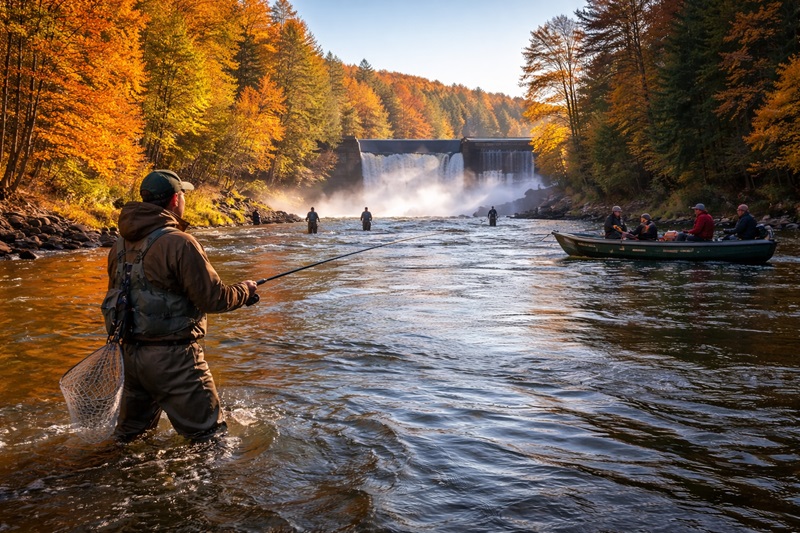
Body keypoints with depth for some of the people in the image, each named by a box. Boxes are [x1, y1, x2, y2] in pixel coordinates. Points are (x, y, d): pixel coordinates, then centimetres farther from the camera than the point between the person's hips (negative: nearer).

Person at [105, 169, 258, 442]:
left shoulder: (120, 244, 7)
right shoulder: (179, 243, -18)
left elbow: (117, 296, 16)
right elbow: (213, 299, -18)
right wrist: (245, 290, 1)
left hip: (131, 353, 8)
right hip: (172, 357, -8)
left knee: (130, 435, 24)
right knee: (209, 436, 4)